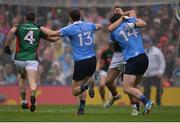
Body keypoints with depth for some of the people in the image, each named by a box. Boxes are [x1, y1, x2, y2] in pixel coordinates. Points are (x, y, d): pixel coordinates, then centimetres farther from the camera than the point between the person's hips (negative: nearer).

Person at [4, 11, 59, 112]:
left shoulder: (19, 27, 7)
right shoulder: (38, 29, 9)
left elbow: (11, 31, -17)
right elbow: (52, 39, 15)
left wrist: (7, 46, -12)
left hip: (19, 59, 2)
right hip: (32, 59, -2)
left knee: (23, 79, 27)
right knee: (33, 82, -12)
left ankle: (24, 102, 27)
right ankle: (33, 96, -44)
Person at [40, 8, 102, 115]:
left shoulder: (70, 29, -7)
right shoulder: (89, 25, 8)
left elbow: (52, 34, -5)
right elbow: (99, 26, 31)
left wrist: (42, 28, 13)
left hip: (80, 62, -5)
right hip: (92, 60, 5)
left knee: (74, 91, 6)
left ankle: (86, 85, -29)